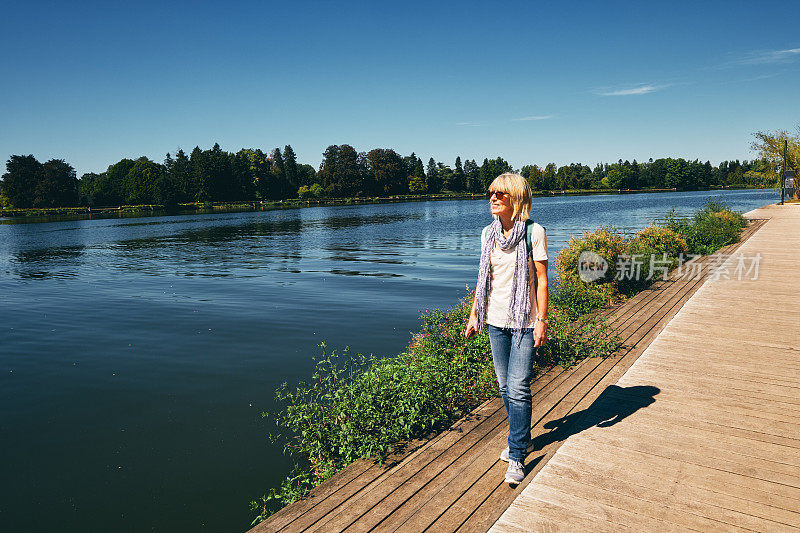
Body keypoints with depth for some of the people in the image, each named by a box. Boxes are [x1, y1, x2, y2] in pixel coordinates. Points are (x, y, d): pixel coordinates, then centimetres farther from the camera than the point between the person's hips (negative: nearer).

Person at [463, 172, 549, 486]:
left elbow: (542, 280, -8)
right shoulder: (488, 233, 6)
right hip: (496, 320, 5)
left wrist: (541, 320, -11)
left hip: (524, 321, -5)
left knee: (518, 388, -5)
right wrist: (474, 314, 11)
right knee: (505, 387, 14)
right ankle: (523, 440, 33)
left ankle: (516, 457, 8)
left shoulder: (533, 232, -10)